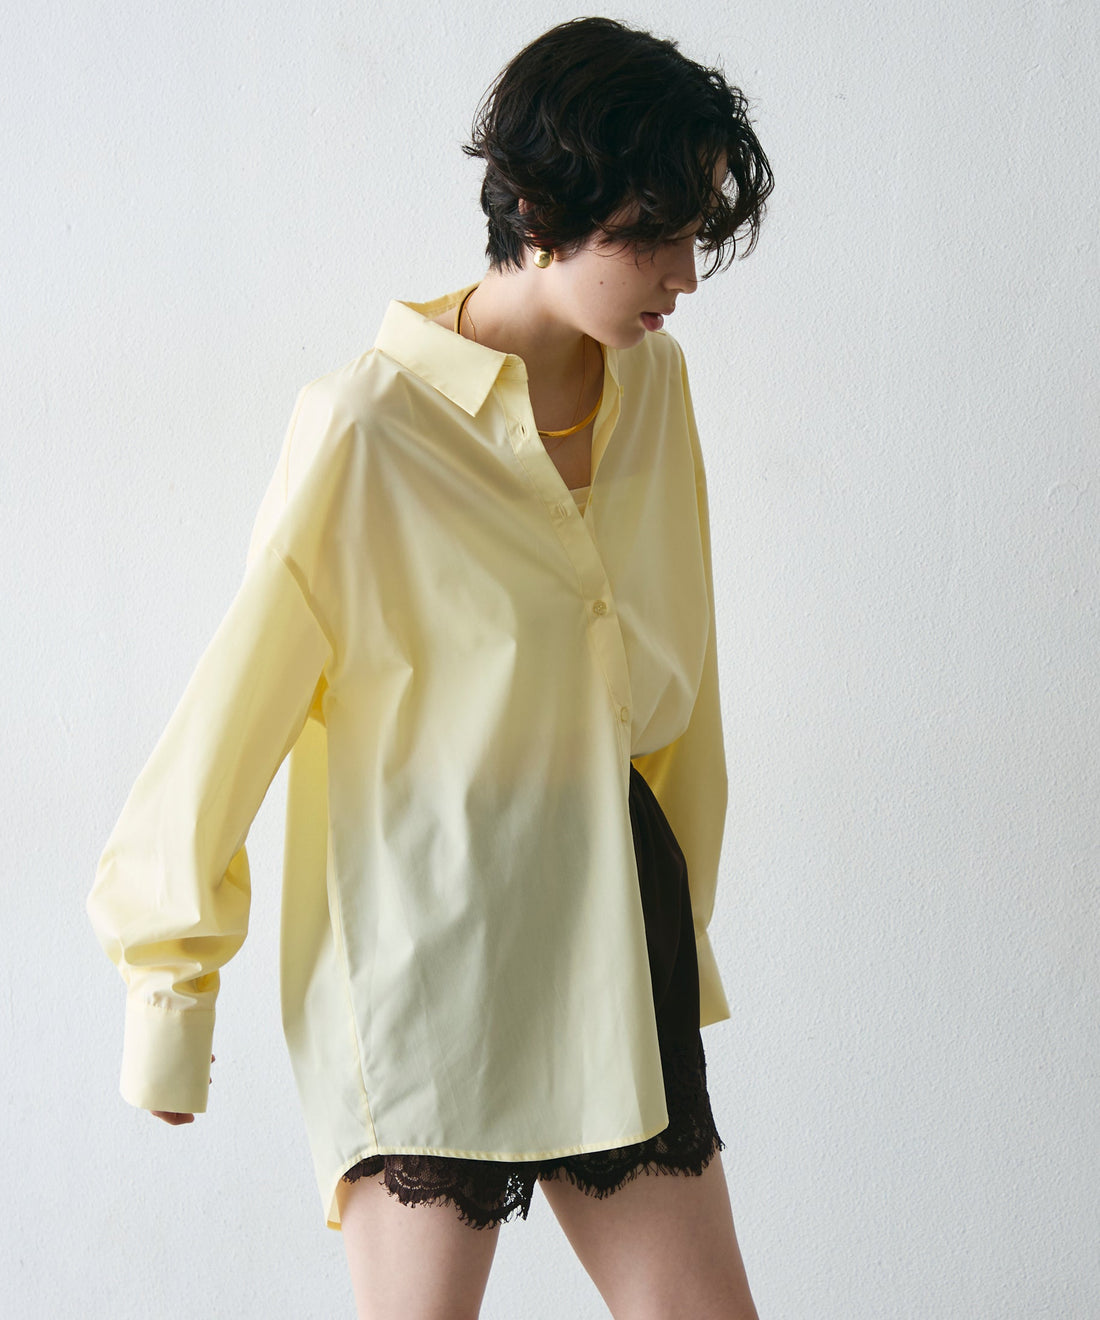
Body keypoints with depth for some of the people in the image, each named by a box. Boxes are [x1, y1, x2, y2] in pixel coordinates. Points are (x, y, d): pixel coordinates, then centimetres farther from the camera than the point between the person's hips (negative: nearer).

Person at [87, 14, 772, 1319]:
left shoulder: (651, 380, 4)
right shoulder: (370, 426, -14)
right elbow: (230, 713, -8)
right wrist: (171, 994, -2)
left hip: (607, 919, 6)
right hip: (427, 946, -6)